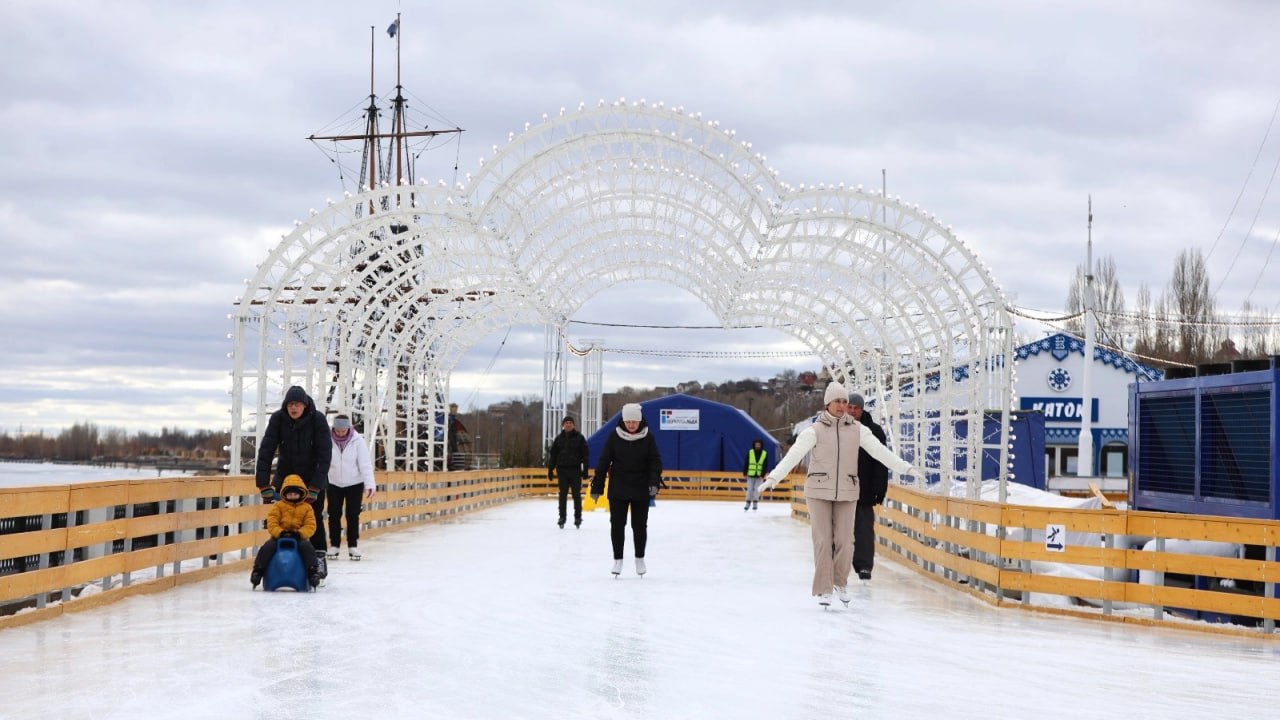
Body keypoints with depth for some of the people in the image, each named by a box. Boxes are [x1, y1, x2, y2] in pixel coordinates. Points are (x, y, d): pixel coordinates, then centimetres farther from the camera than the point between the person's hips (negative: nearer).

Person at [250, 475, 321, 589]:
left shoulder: (307, 508, 6)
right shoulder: (278, 506, 5)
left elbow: (310, 526, -3)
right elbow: (272, 523, -4)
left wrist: (299, 533, -22)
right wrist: (280, 532, -24)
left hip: (299, 537, -1)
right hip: (279, 536, 1)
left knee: (308, 548, -29)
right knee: (267, 548, -23)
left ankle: (313, 571, -23)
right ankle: (258, 570, -10)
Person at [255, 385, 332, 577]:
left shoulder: (318, 419, -20)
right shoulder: (278, 419, -15)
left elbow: (324, 455, -22)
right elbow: (265, 451, -17)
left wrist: (314, 487, -28)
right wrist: (264, 485, -24)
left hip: (313, 477, -2)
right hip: (286, 475, 2)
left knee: (314, 518, -7)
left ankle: (319, 558, 2)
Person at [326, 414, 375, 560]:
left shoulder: (358, 441, -14)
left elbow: (365, 464, -15)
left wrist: (369, 485, -21)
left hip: (354, 484, -1)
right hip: (334, 483, 1)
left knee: (353, 515, 3)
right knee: (334, 514, 6)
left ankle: (353, 546, 12)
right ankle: (333, 545, 16)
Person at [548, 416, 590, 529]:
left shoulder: (579, 438, 0)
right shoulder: (559, 439, 6)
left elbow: (585, 454, 1)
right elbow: (553, 455, 9)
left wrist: (585, 469, -4)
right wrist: (550, 470, 5)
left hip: (575, 470, -2)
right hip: (562, 470, 2)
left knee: (577, 494, 2)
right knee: (563, 495, 4)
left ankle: (578, 517, 10)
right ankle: (562, 517, 10)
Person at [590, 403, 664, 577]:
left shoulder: (647, 437, -5)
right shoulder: (615, 436, -6)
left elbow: (655, 461, -3)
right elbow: (604, 462, -2)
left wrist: (654, 482, -19)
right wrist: (596, 487, -4)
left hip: (641, 490, 0)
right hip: (618, 489, 0)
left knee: (640, 525, 7)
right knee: (617, 525, 3)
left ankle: (640, 559, 24)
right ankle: (617, 559, 16)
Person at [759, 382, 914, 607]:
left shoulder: (856, 429, 2)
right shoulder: (815, 430, -7)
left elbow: (880, 451, -3)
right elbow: (794, 455, -17)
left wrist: (906, 468, -12)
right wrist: (773, 478, -28)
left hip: (846, 493, 2)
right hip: (819, 491, -2)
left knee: (844, 542, 0)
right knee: (823, 541, -5)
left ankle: (840, 582, 25)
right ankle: (823, 590, 4)